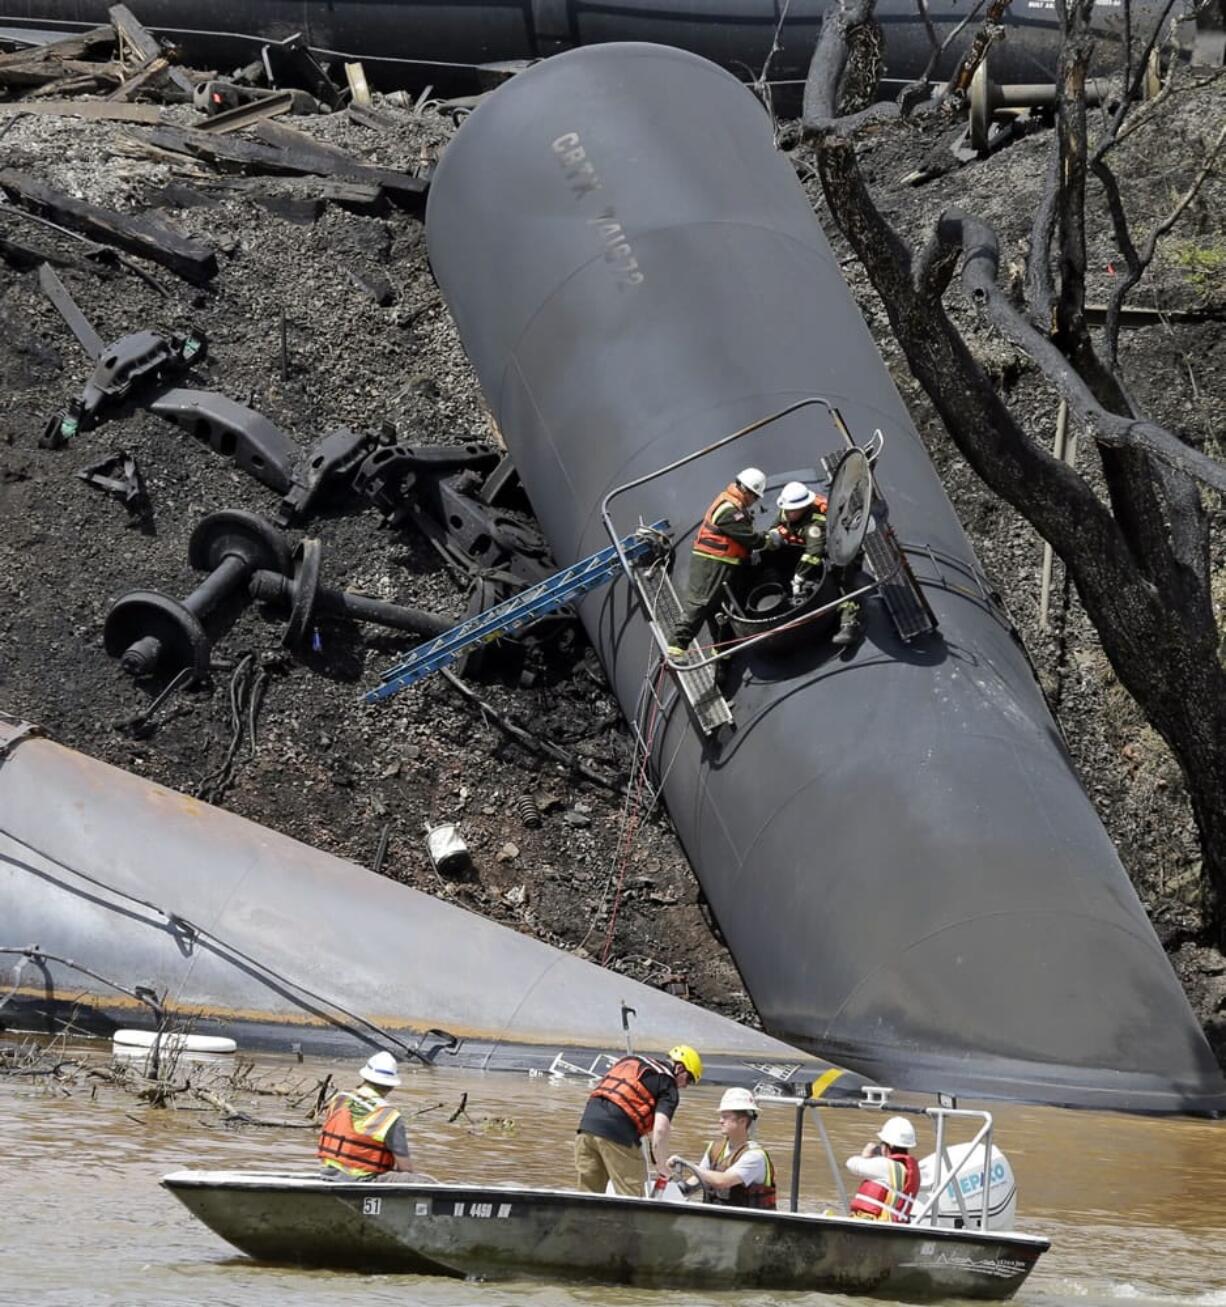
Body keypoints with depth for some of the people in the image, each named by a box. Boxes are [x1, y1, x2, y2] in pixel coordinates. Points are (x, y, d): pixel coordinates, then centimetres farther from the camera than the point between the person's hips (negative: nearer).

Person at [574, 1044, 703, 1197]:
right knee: (630, 1199, 1)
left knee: (589, 1193, 14)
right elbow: (660, 1129, -9)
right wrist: (659, 1164, 4)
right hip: (618, 1133, -7)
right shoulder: (668, 1084, 3)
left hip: (587, 1122, 7)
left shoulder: (628, 1060, 26)